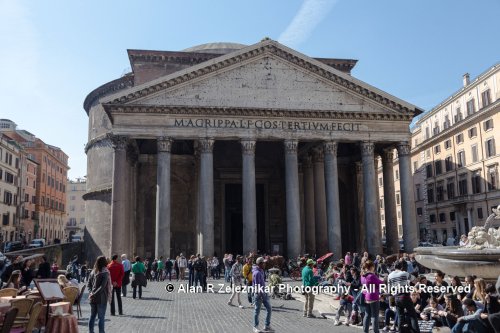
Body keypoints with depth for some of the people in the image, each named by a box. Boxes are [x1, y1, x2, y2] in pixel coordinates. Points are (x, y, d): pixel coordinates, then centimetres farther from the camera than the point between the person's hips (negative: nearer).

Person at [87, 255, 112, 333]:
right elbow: (102, 286, -20)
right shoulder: (105, 273, -13)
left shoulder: (93, 271, 6)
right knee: (101, 317, 2)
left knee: (92, 316, 16)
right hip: (101, 298, -6)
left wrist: (91, 292, -3)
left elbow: (88, 284, 5)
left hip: (92, 298, 6)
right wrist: (94, 294, -15)